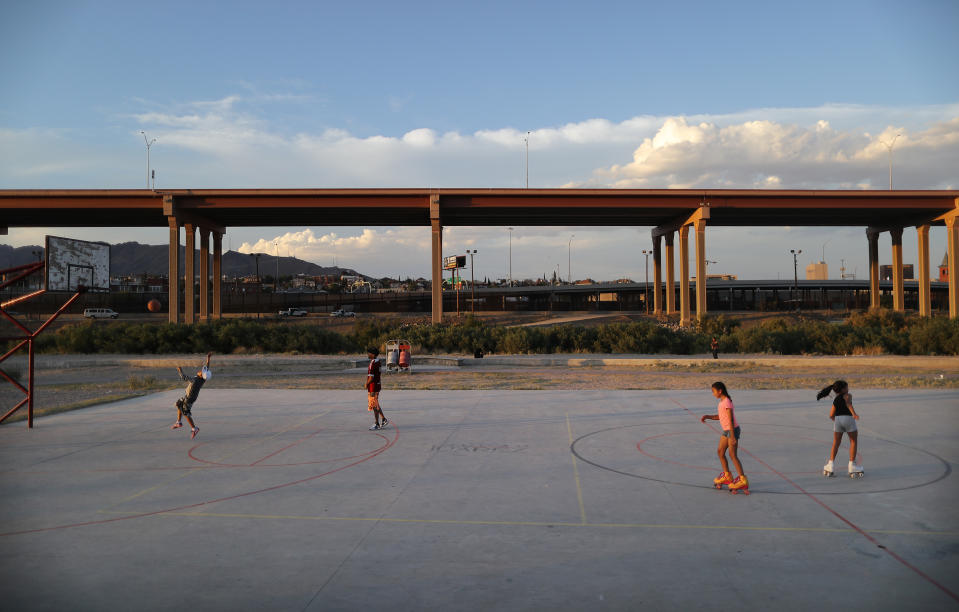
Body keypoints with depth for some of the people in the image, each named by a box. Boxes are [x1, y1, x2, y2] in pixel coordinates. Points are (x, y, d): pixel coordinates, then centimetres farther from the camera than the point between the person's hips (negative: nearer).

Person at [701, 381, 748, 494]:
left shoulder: (727, 403, -22)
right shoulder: (722, 401, 8)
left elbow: (731, 421, -24)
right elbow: (720, 416, 16)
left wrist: (732, 437, -25)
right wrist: (707, 416, 3)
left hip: (733, 430, -10)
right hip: (726, 430, 10)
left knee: (733, 455, -8)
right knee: (720, 452, 12)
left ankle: (742, 480, -5)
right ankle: (727, 476, 23)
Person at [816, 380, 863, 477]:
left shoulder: (835, 400, 23)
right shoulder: (847, 396, 10)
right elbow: (848, 403, -13)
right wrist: (854, 413, -25)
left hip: (837, 419, 4)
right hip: (848, 418, -4)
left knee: (836, 443, 16)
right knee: (854, 441, 14)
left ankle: (830, 465, 12)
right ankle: (852, 465, 13)